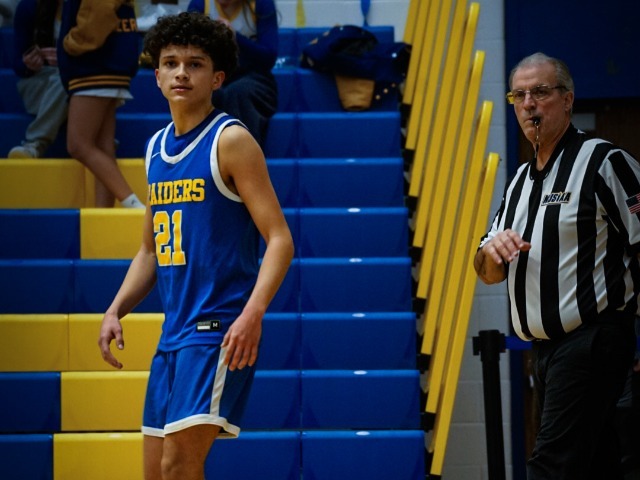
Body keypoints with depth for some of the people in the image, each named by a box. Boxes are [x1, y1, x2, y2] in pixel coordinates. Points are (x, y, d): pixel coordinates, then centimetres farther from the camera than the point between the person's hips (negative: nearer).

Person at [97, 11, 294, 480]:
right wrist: (116, 310, 9)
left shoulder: (230, 140, -8)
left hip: (219, 330, -8)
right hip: (173, 332, 8)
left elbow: (280, 239, -13)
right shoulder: (156, 149, 15)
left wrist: (253, 313, -26)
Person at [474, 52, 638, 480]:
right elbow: (488, 272, 21)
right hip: (546, 347, 8)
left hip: (592, 341, -8)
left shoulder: (606, 163, -6)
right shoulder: (521, 180, 19)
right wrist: (493, 249, -3)